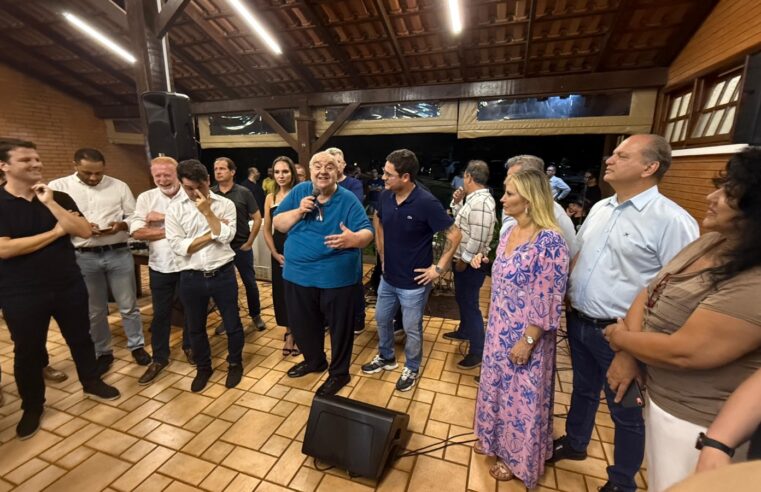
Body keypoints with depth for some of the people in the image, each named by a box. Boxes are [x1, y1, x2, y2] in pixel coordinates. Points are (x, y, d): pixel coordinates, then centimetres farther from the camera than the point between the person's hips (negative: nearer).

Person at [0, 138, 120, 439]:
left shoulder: (59, 197, 2)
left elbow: (85, 232, -11)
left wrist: (50, 203, -18)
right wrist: (56, 232, -13)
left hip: (69, 286, 2)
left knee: (80, 338, 15)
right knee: (27, 351, 12)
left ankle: (92, 383, 36)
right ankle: (32, 407, 32)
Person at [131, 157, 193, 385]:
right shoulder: (146, 198, -1)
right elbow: (137, 232, -11)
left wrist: (163, 218, -18)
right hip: (159, 266, 2)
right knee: (160, 313, 14)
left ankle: (189, 346, 37)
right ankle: (159, 358, 31)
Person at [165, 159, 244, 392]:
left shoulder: (225, 204, -3)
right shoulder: (174, 210, -1)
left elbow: (226, 237, -15)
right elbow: (179, 246, -10)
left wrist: (207, 211, -15)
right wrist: (212, 234, -12)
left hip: (223, 274, -1)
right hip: (191, 278, 2)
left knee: (232, 323, 11)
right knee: (195, 327, 17)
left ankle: (235, 364, 35)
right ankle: (203, 368, 39)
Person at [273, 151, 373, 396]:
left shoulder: (348, 199, -9)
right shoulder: (298, 192, 2)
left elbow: (367, 233, -15)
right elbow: (278, 224, 3)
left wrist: (354, 239, -38)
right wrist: (298, 211, -15)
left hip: (337, 277, -4)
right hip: (298, 274, 5)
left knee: (340, 327, 11)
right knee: (301, 325, 21)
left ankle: (339, 372, 35)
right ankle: (315, 360, 49)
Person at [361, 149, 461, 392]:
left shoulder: (426, 203, -22)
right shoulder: (385, 196, -5)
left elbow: (454, 235, -17)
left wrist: (439, 268, -16)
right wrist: (383, 254, 11)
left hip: (413, 282, -6)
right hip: (388, 277, 6)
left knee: (411, 329, 12)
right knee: (382, 319, 22)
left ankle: (411, 369, 38)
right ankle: (386, 358, 47)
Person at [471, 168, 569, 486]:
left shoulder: (549, 241, -23)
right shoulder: (509, 232, 2)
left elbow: (548, 301, -22)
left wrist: (527, 342, -20)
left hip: (525, 337, -8)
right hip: (499, 330, 8)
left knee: (522, 396, 13)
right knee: (495, 384, 23)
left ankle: (518, 458, 39)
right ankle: (494, 438, 49)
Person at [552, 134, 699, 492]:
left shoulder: (672, 221, -17)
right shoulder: (599, 209, 5)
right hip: (578, 323, 6)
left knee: (625, 411, 16)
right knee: (583, 389, 26)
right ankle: (574, 443, 51)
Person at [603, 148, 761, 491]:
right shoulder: (711, 241, -2)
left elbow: (683, 352, -30)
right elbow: (650, 292, 0)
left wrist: (620, 337, -12)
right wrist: (628, 356, -10)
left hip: (692, 421, -7)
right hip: (660, 396, 7)